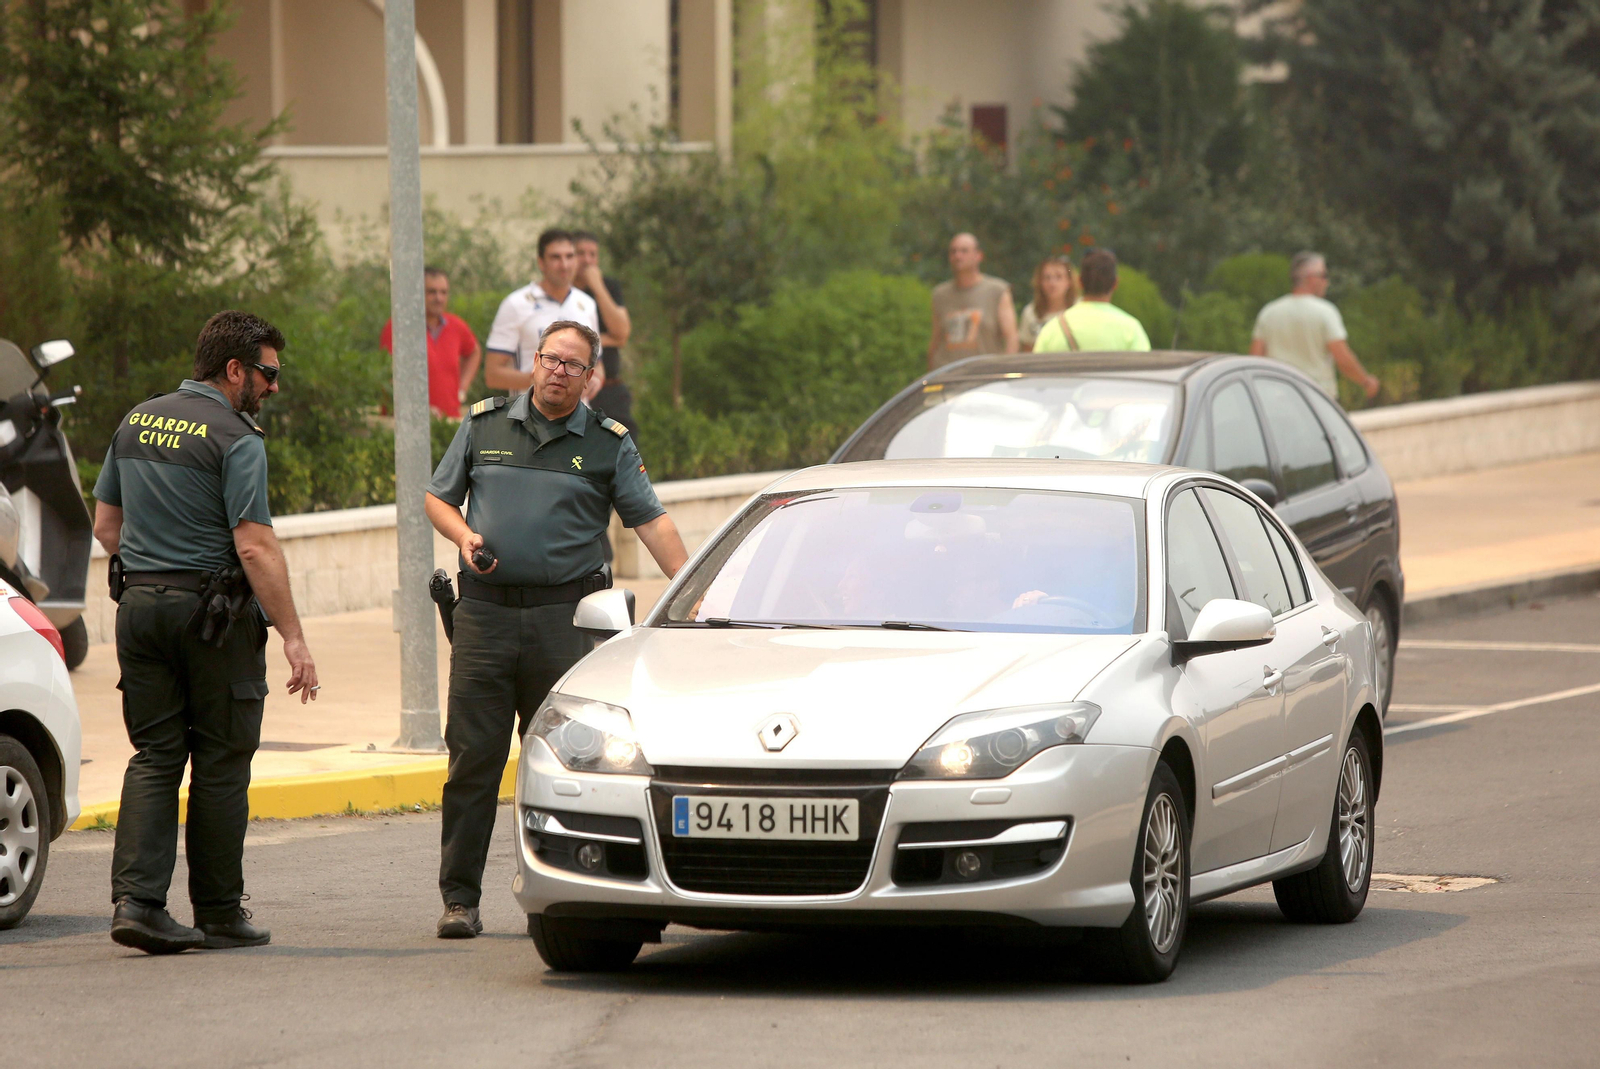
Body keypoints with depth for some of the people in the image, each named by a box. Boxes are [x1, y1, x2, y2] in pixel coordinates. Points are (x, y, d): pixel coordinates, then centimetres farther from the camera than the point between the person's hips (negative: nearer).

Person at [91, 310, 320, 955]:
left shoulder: (137, 423, 11)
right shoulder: (234, 439, -12)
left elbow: (106, 524, 17)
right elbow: (254, 546, -19)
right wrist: (293, 637, -17)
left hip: (140, 607, 6)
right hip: (214, 611, -6)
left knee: (154, 756, 6)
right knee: (221, 763, 4)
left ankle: (136, 898, -9)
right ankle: (219, 913, 11)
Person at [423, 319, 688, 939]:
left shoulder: (609, 444, 7)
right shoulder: (484, 424, 11)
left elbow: (651, 522, 3)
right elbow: (438, 498, 17)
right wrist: (464, 535, -4)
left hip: (565, 617, -1)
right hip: (485, 611, 1)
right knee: (473, 756, -3)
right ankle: (459, 898, 0)